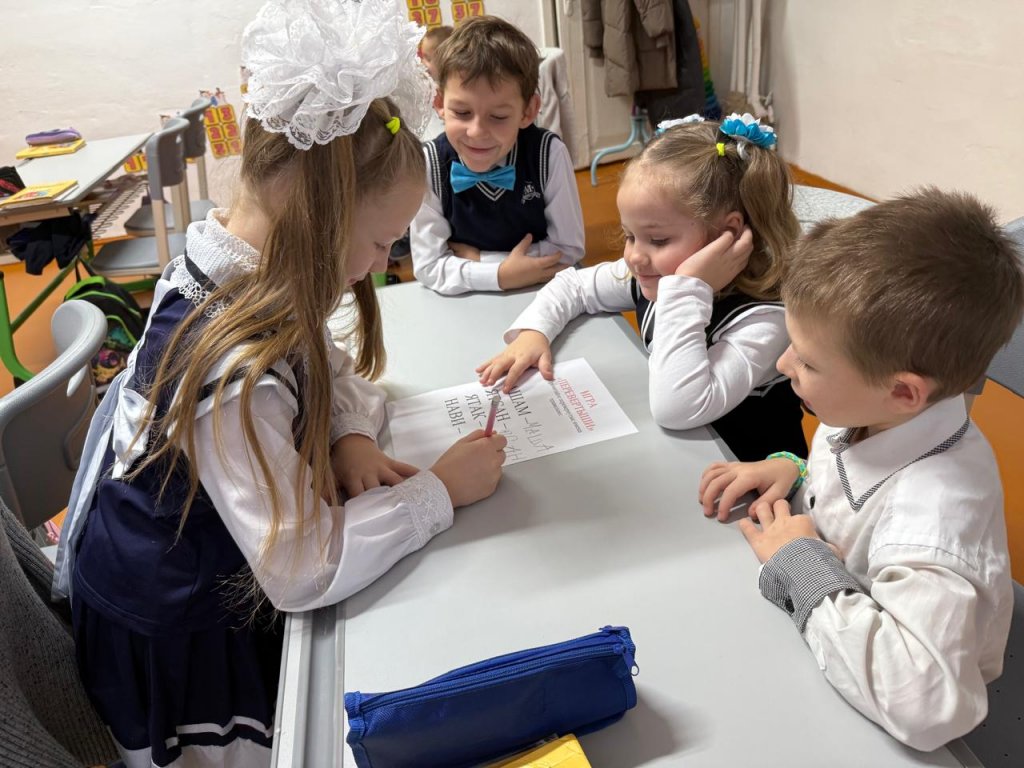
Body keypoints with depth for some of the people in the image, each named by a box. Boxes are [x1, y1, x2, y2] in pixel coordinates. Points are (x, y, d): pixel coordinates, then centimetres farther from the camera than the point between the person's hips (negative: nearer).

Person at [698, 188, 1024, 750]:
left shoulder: (937, 508, -36)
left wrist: (801, 563, -35)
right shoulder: (865, 415, -13)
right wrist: (789, 472, -12)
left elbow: (926, 701, -48)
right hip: (810, 639, 6)